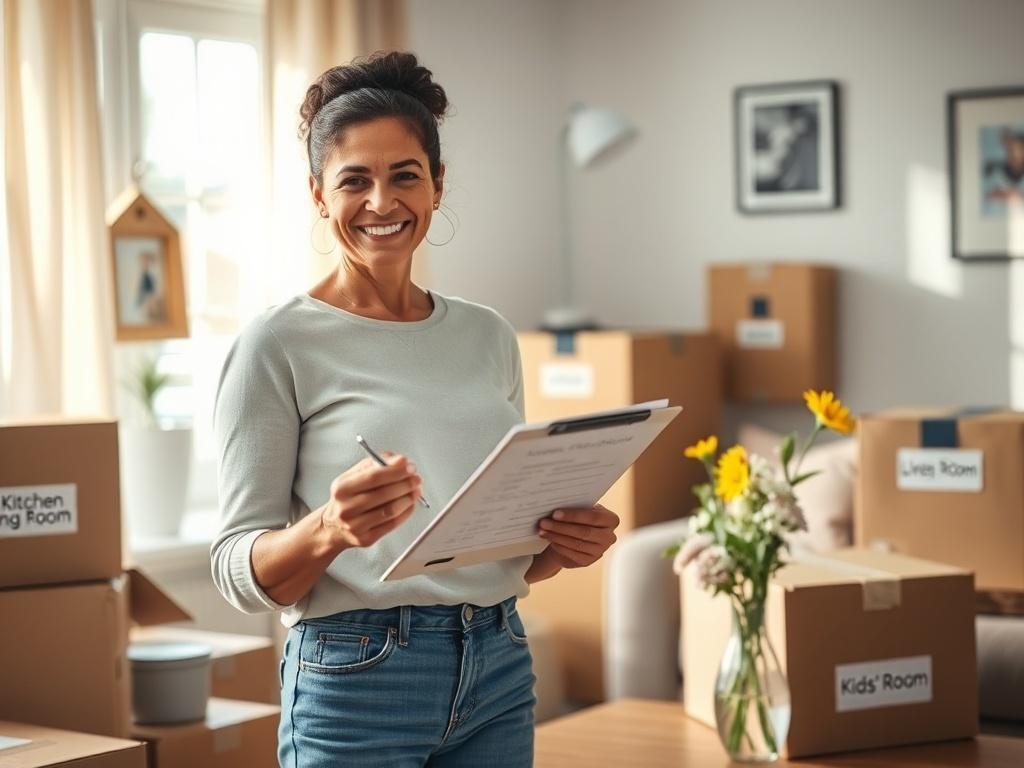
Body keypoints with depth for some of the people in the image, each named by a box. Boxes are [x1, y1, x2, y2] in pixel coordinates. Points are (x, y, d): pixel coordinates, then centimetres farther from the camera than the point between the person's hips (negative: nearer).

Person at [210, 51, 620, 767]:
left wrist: (566, 544, -5)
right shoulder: (278, 345, -7)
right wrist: (327, 531, -27)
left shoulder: (489, 336, 9)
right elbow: (239, 571, -9)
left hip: (500, 670, 5)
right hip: (358, 676, -5)